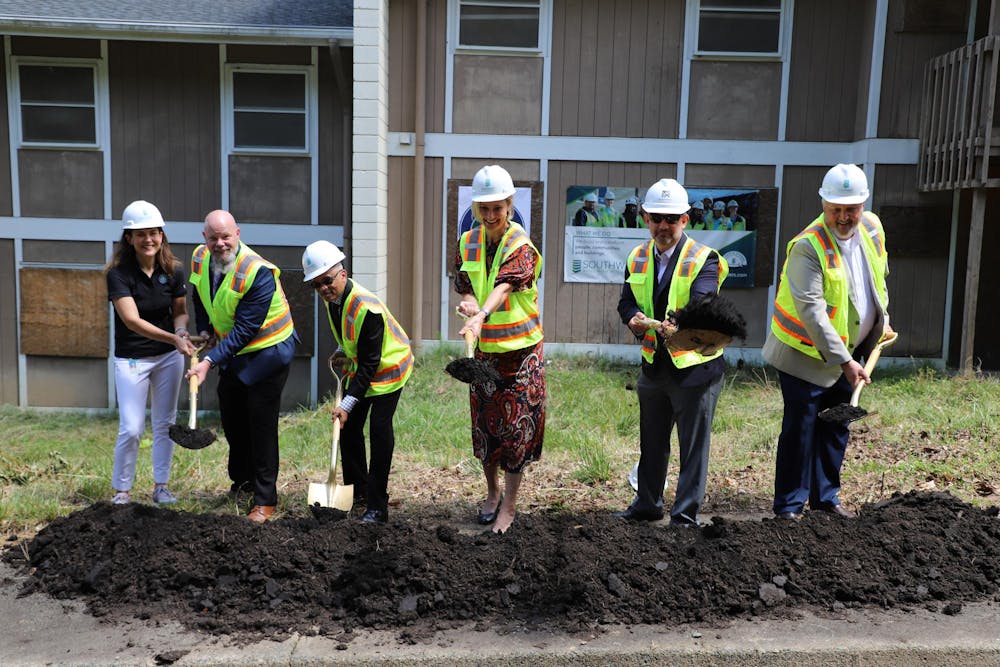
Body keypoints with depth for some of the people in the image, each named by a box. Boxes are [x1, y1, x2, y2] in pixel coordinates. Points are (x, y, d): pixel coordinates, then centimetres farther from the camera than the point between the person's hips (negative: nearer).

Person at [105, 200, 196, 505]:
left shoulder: (174, 270, -6)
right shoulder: (118, 273, -18)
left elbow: (180, 311, 4)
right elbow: (132, 320, -28)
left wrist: (182, 331, -19)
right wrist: (173, 339, -39)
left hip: (169, 357, 4)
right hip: (132, 359, -4)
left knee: (165, 424, 11)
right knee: (131, 429, -4)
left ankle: (161, 486, 25)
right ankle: (121, 489, 15)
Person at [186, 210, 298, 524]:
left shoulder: (258, 272, -29)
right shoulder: (200, 259, -7)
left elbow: (244, 329, -30)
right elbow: (201, 299, 14)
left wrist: (210, 362, -34)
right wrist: (204, 331, 1)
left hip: (267, 352, -7)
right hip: (232, 351, 7)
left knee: (262, 425, -4)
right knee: (231, 418, 19)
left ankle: (265, 500, 7)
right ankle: (242, 480, 41)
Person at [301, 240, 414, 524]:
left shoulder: (366, 307, -33)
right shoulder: (332, 299, -6)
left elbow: (369, 363, -30)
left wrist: (347, 403, -31)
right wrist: (342, 351, 5)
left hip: (389, 366, -8)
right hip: (360, 367, 9)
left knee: (379, 429, -14)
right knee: (348, 427, 8)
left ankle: (377, 506, -8)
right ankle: (358, 490, 25)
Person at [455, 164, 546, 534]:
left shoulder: (521, 246, -14)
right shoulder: (468, 243, 3)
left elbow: (504, 286, -31)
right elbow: (465, 288, 5)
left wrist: (481, 315, -49)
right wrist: (468, 303, -19)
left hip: (520, 349, -5)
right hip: (482, 349, 5)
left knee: (517, 426, -1)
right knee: (484, 423, 13)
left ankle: (509, 504, 12)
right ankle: (492, 492, 34)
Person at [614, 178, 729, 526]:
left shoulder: (703, 259, -12)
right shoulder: (637, 258, 6)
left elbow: (702, 305, -28)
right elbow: (627, 301, 2)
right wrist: (633, 319, -21)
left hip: (695, 364, -6)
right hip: (653, 364, 6)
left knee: (693, 445, 2)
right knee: (651, 442, 19)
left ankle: (686, 514, 14)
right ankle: (647, 505, 35)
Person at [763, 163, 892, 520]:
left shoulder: (872, 227, -2)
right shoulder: (808, 246, -25)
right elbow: (812, 312, -30)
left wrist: (882, 319, 19)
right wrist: (845, 361, -33)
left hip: (849, 350, 7)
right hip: (805, 353, -7)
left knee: (837, 427, 15)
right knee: (800, 428, -3)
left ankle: (826, 496, 28)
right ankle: (789, 504, 9)